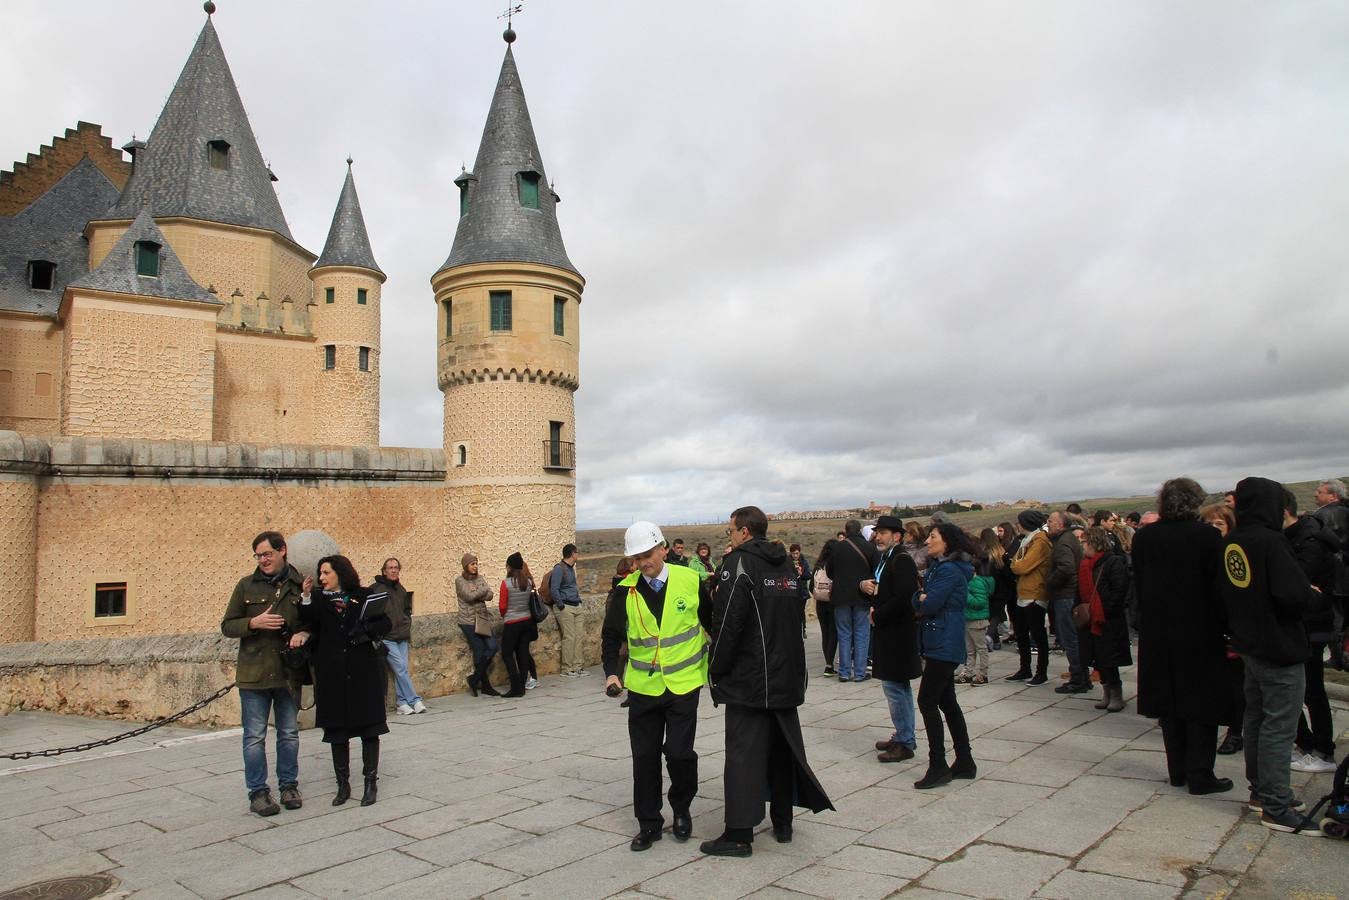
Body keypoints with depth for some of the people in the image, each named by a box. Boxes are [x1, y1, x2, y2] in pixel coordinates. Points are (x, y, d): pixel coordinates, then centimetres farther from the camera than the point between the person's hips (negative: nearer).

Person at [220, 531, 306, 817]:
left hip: (288, 672, 0)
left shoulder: (300, 585, -1)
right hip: (254, 673, 0)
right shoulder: (246, 586, 2)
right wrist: (254, 623, -13)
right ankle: (258, 791, 17)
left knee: (289, 734, 12)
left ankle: (288, 785, 26)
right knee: (254, 736, 5)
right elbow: (227, 626, 5)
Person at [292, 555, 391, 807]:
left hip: (364, 672, -2)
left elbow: (385, 624, 0)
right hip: (332, 675, 2)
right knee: (336, 730, 9)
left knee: (369, 728, 2)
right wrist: (306, 596, -13)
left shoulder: (365, 596, 0)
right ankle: (343, 785, 20)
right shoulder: (318, 599, 6)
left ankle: (371, 783, 13)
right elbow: (309, 626, -6)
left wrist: (364, 631, -16)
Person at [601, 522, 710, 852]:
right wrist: (612, 672, -10)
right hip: (643, 687, 2)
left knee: (679, 752, -3)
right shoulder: (625, 590, -4)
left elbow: (713, 622, 5)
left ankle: (681, 809, 26)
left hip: (684, 684, -2)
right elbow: (611, 635, 3)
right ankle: (648, 824, 24)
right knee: (645, 757, 8)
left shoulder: (690, 580, -7)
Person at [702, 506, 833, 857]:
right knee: (783, 749, 16)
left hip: (747, 681, -7)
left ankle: (739, 835, 0)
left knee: (743, 753, -3)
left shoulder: (739, 564, -13)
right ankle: (783, 823, 26)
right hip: (787, 677, 8)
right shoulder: (787, 566, 11)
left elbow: (727, 624, -17)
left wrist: (716, 670, -7)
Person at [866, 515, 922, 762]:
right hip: (889, 633, 10)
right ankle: (904, 736, 28)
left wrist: (877, 616, -15)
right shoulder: (886, 559, 14)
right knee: (899, 686, 17)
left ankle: (904, 742, 3)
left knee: (895, 687, -6)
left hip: (897, 634, -10)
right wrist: (867, 586, 0)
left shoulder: (902, 560, -16)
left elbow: (903, 598, -25)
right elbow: (883, 591, 22)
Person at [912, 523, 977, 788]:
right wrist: (923, 599, -9)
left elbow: (930, 604, -21)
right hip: (939, 644, 10)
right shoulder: (936, 568, 15)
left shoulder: (950, 571, -16)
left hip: (944, 645, -10)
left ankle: (938, 767, -1)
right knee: (947, 702, 14)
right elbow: (917, 602, 12)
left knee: (927, 701, -7)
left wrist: (923, 601, -2)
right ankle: (964, 762, 22)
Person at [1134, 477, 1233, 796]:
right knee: (1201, 701, 6)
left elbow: (1138, 584, 4)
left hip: (1157, 633, 4)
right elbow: (1218, 586, -10)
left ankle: (1178, 771, 19)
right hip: (1199, 632, -3)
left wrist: (1148, 619, 13)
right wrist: (1224, 624, 0)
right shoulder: (1208, 536, -13)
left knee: (1169, 702, 12)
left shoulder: (1143, 537, -1)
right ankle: (1200, 775, 8)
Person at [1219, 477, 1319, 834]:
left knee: (1257, 719, 17)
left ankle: (1261, 790, 29)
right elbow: (1295, 594, -24)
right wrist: (1307, 596, -4)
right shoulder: (1270, 541, -19)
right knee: (1279, 727, -3)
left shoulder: (1230, 545, 5)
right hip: (1280, 648, -8)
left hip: (1249, 645, 8)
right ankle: (1277, 808, 2)